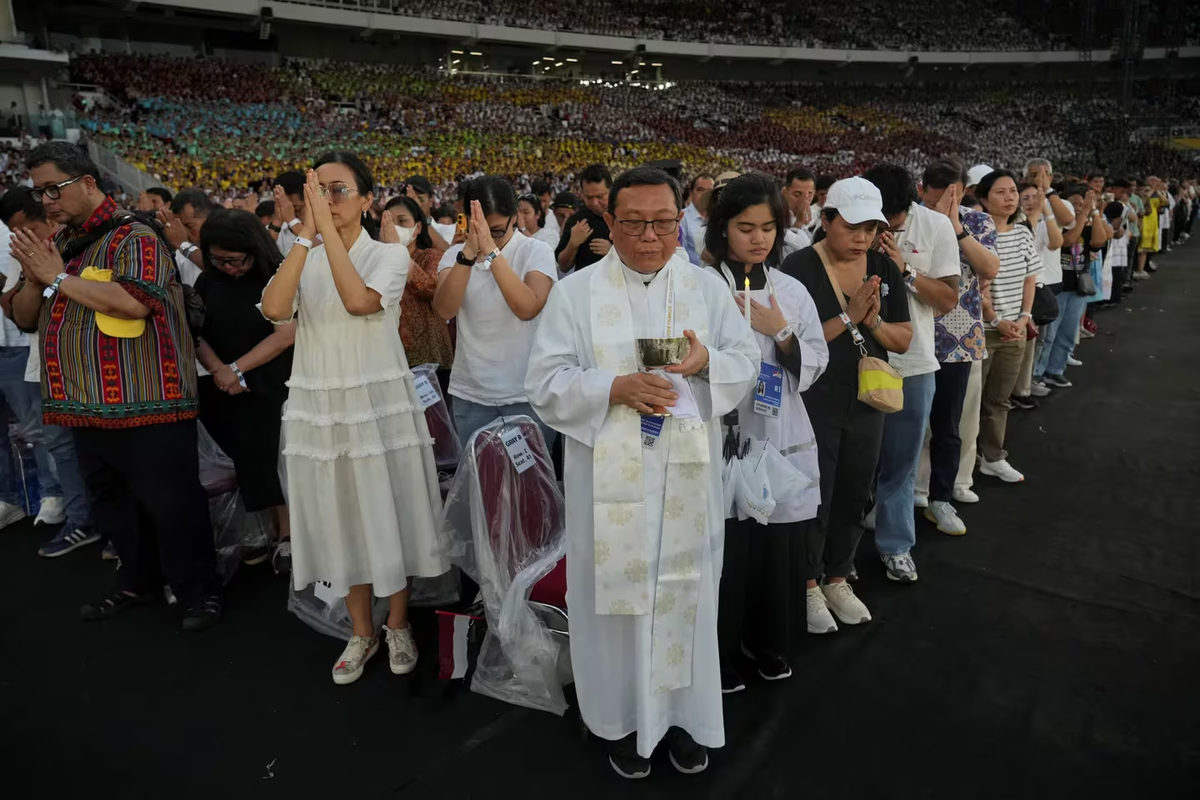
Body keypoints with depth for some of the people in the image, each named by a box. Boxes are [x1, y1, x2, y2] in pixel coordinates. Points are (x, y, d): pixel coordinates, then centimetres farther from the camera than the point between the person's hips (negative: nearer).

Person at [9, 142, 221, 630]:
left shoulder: (132, 237, -10)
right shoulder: (58, 244, 16)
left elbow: (135, 301, -27)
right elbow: (23, 319, 18)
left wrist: (58, 277, -16)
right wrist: (33, 278, -2)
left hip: (146, 406, -9)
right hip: (88, 408, 9)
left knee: (171, 504, 0)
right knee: (112, 504, 19)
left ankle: (200, 591, 14)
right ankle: (139, 582, 35)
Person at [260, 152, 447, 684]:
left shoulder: (389, 255, -2)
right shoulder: (302, 259, 7)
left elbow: (360, 300, -24)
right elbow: (274, 308, -14)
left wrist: (328, 227, -20)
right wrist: (306, 233, -14)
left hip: (380, 403, -3)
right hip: (319, 407, 3)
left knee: (387, 514, 6)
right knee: (341, 520, 11)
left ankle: (398, 626, 27)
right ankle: (362, 633, 29)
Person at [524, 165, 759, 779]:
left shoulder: (707, 287, 6)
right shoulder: (575, 293, -1)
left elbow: (747, 362, 7)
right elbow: (545, 382, -5)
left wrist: (707, 361, -15)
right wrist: (614, 388, -20)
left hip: (687, 475, 2)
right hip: (610, 476, -2)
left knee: (685, 590, 10)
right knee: (616, 591, 6)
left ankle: (683, 711, 31)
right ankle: (621, 717, 27)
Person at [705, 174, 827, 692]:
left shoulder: (793, 291, 7)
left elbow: (813, 366, 4)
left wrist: (780, 332, -9)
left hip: (780, 439, 4)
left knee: (775, 550, 14)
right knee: (726, 554, 2)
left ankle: (766, 643, 38)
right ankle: (720, 653, 26)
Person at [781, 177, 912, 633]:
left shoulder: (884, 269, 3)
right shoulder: (800, 268, -13)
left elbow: (904, 340, 4)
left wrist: (873, 321, -15)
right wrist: (848, 317, -25)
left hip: (866, 403, 5)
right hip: (814, 404, -5)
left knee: (854, 496, 16)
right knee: (815, 499, 7)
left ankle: (837, 578, 35)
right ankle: (809, 584, 27)